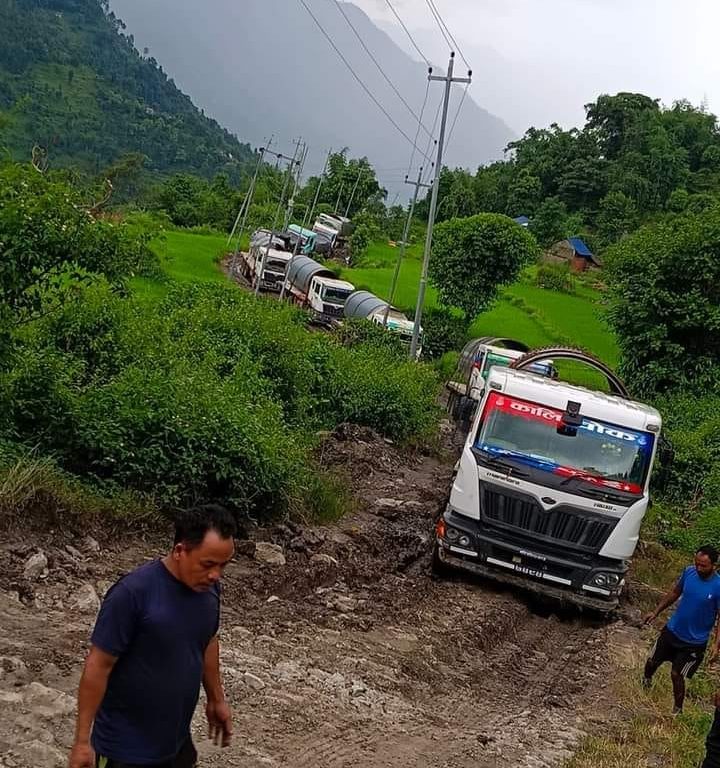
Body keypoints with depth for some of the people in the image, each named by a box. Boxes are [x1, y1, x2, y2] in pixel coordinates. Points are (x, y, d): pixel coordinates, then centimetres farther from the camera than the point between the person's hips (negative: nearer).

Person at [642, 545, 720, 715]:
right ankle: (646, 681, 50)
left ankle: (677, 709, 26)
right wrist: (656, 612, 11)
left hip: (694, 641, -4)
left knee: (677, 674, 1)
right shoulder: (689, 572, -11)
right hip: (672, 630, 5)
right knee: (652, 662, 16)